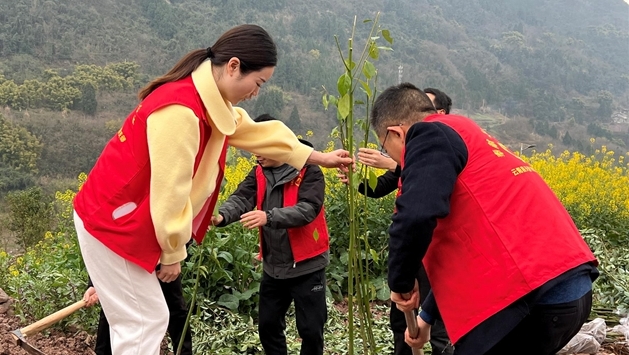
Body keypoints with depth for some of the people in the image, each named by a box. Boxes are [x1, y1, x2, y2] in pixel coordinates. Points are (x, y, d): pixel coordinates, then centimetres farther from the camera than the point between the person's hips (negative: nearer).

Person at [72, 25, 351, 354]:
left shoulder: (209, 102, 4)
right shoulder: (180, 109, -28)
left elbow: (261, 133, 15)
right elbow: (168, 191, -25)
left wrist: (319, 157, 22)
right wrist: (173, 253, -13)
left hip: (127, 222, 10)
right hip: (110, 223, -10)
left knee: (150, 318, 14)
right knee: (142, 323, -1)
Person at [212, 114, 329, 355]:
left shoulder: (309, 172, -13)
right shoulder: (259, 174, 4)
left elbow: (307, 210, -26)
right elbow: (241, 198, -11)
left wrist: (269, 216, -39)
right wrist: (221, 216, -32)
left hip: (307, 266, -5)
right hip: (272, 268, 6)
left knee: (311, 330, 4)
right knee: (268, 325, 15)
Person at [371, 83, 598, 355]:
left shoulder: (432, 136, -5)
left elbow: (416, 216, -23)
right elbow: (468, 250, 29)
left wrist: (401, 281, -4)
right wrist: (427, 316, 32)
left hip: (531, 296, -10)